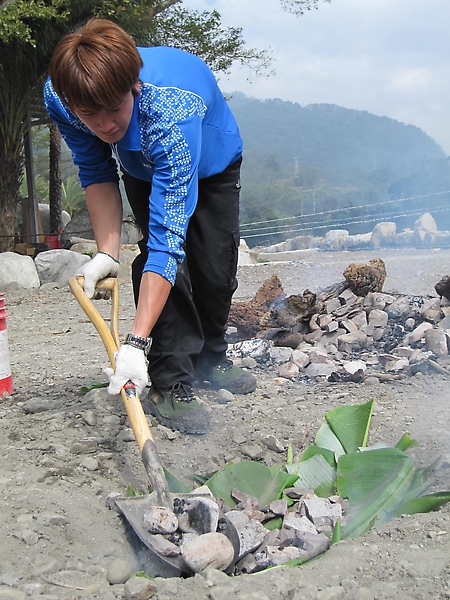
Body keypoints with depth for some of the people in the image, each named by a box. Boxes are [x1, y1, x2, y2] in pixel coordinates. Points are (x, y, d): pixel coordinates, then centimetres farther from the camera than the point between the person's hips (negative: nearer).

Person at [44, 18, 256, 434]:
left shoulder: (171, 112, -49)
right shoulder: (59, 99, -34)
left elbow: (167, 239, -51)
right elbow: (96, 173, -16)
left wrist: (136, 342, -54)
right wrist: (107, 253, -29)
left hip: (214, 163, -2)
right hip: (143, 169, 2)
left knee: (217, 269, -1)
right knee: (166, 264, -20)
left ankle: (210, 361, 26)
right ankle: (170, 383, -9)